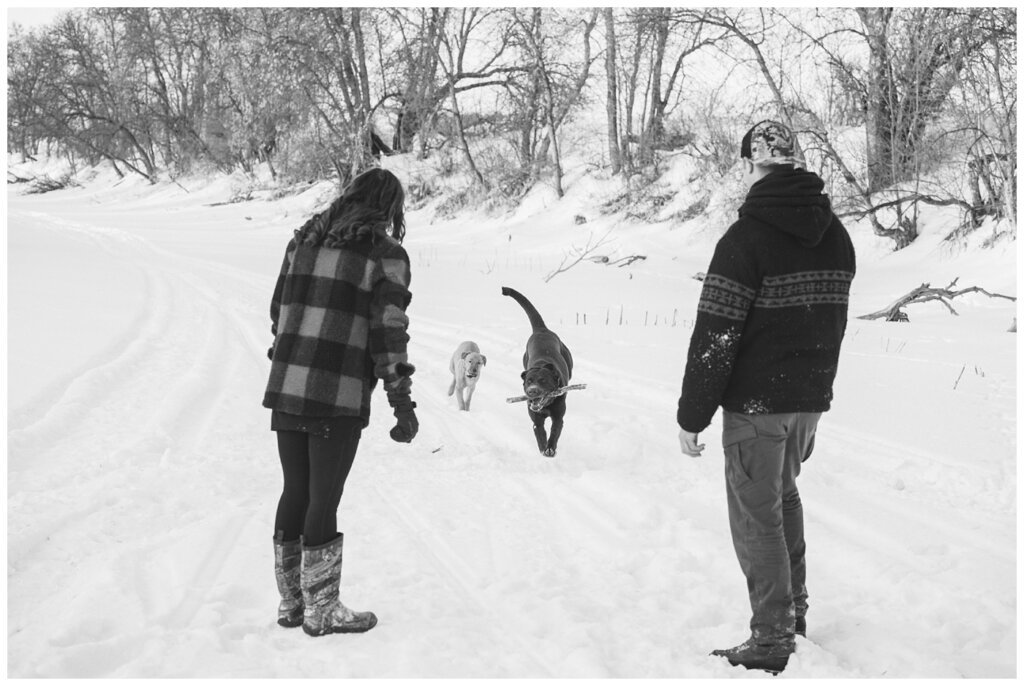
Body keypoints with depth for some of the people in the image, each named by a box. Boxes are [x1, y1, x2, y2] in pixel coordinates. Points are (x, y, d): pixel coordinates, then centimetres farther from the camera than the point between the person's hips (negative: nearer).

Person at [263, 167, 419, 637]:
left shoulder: (304, 239, 13)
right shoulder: (386, 253, -6)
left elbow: (279, 311, 15)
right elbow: (388, 331, -10)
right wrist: (402, 402, -6)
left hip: (286, 387, 6)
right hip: (339, 396, -6)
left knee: (295, 493, 15)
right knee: (324, 500, 2)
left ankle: (290, 602, 24)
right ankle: (321, 610, 13)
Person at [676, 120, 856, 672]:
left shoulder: (747, 237, -18)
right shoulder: (836, 234, 6)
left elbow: (714, 337, -19)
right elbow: (830, 322, 12)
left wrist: (691, 416, -11)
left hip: (756, 405, -7)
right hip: (811, 399, 7)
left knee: (757, 516, 2)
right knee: (784, 496, 24)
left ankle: (773, 639, 7)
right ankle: (794, 609, 32)